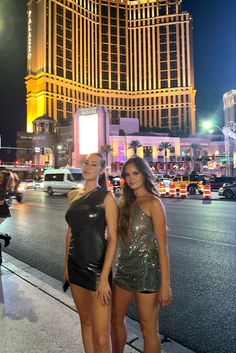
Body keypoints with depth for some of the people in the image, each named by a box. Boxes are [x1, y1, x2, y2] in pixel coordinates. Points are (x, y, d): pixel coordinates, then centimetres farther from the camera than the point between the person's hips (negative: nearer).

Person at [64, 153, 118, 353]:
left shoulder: (106, 197, -11)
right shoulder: (73, 195, 6)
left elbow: (113, 239, -14)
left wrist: (104, 277, -17)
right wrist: (67, 263, 14)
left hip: (97, 268, -5)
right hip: (76, 266, 6)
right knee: (85, 320, 21)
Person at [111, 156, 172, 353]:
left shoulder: (153, 203, -11)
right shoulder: (127, 202, 10)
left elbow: (162, 245, -14)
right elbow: (117, 234, 11)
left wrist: (165, 284, -16)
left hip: (147, 270, -7)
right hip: (124, 268, 7)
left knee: (149, 328, 9)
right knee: (116, 319, 21)